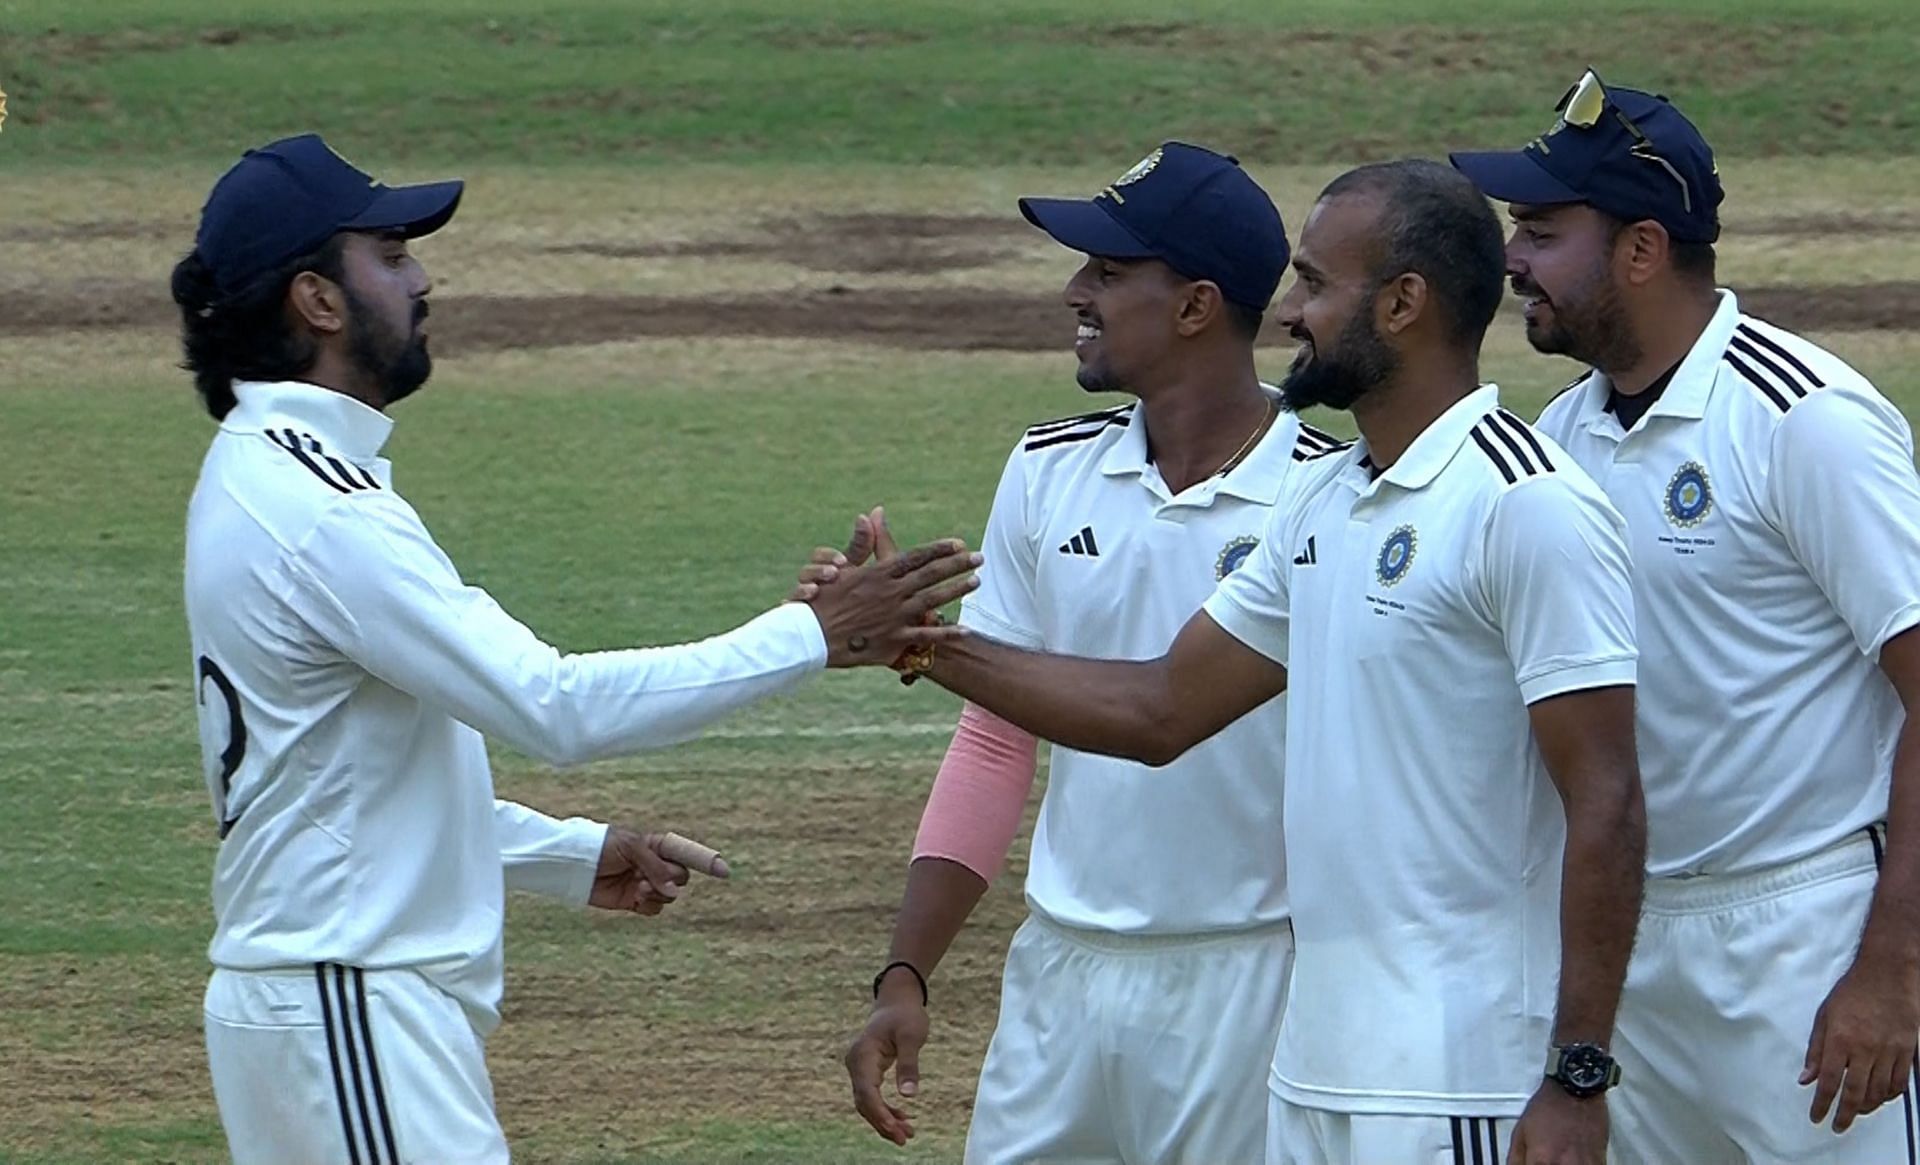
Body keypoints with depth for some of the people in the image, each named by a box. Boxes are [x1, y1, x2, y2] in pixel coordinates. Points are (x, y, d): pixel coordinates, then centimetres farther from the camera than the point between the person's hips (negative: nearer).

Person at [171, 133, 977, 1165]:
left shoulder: (264, 479, 15)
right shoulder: (318, 509, -20)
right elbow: (556, 708, -25)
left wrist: (574, 855, 17)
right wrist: (812, 638, -21)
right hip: (351, 1012, -11)